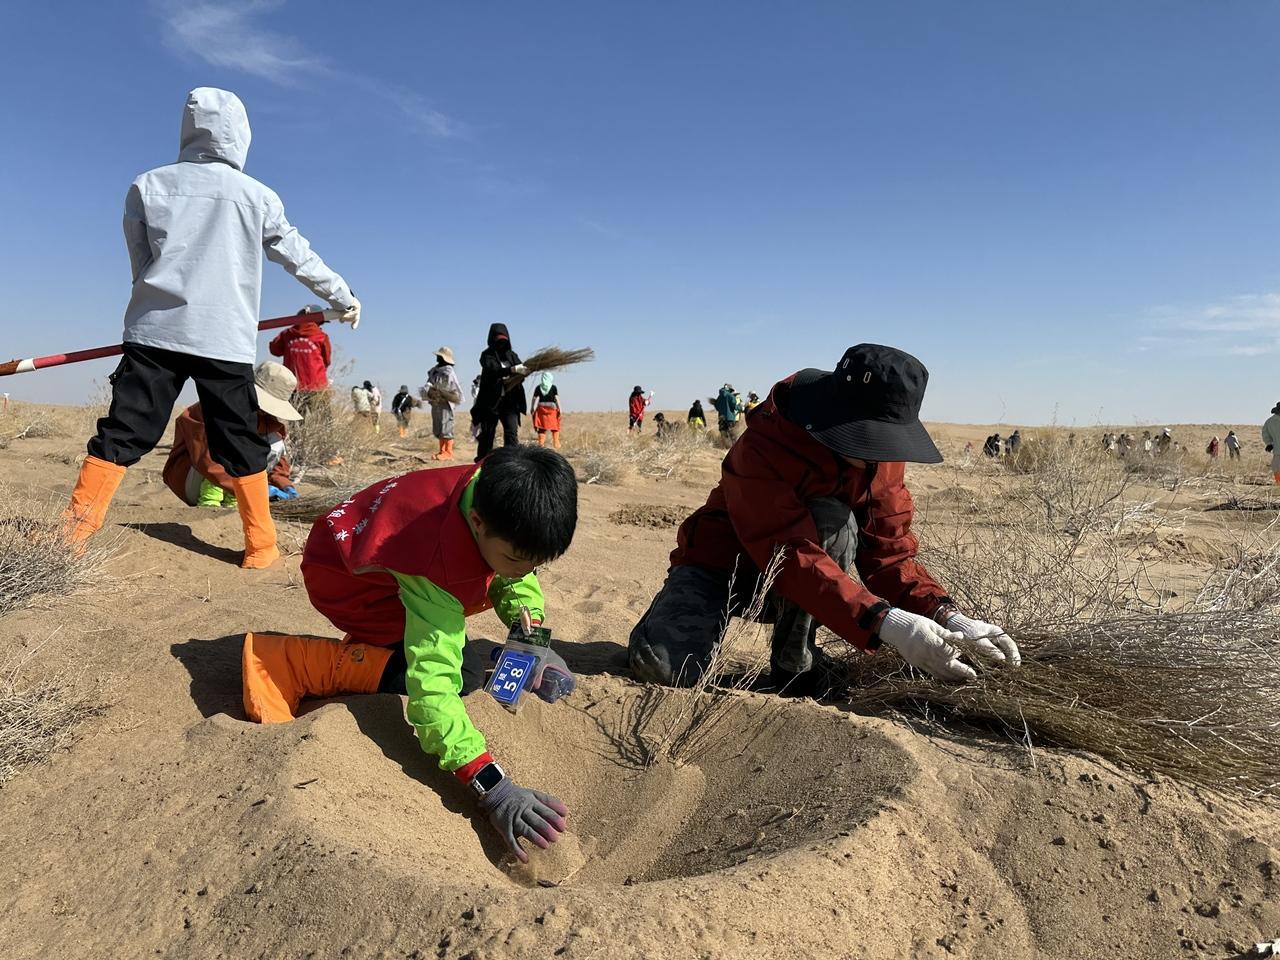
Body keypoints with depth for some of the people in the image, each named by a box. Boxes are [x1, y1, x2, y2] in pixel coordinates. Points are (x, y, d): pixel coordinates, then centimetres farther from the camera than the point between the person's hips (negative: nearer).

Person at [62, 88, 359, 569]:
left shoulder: (148, 185, 9)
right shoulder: (257, 195, 6)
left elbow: (141, 264, 14)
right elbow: (301, 258, 14)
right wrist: (344, 296, 27)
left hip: (155, 329, 1)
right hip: (225, 338, -1)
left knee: (122, 434, 2)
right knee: (241, 444, 6)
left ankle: (69, 537, -4)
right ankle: (261, 545, 9)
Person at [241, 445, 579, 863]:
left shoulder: (498, 491, -24)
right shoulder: (440, 561, -43)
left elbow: (516, 577, -5)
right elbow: (431, 683, -48)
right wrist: (491, 785, -55)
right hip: (345, 576, -7)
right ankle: (279, 659, -7)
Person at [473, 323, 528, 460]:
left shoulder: (512, 355, 12)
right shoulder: (487, 355, 0)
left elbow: (520, 372, 1)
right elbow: (493, 370, -20)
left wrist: (525, 371, -24)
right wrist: (512, 369, -34)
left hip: (510, 401, 3)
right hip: (490, 400, -2)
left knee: (512, 433, -10)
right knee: (487, 434, 5)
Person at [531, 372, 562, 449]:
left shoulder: (538, 387, 3)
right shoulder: (553, 387, -2)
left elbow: (535, 399, 1)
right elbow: (557, 398, -7)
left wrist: (533, 409, 6)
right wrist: (559, 408, -4)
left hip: (541, 409, 2)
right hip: (552, 408, -2)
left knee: (541, 428, 6)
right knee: (555, 428, 8)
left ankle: (541, 444, 0)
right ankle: (556, 445, 6)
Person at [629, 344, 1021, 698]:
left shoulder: (882, 457, -10)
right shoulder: (763, 446, -30)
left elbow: (889, 553, -12)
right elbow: (789, 553, -39)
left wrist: (946, 616, -30)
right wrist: (883, 622, -49)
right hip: (723, 567, -5)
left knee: (835, 521, -31)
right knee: (664, 667, -34)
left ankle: (795, 664, -14)